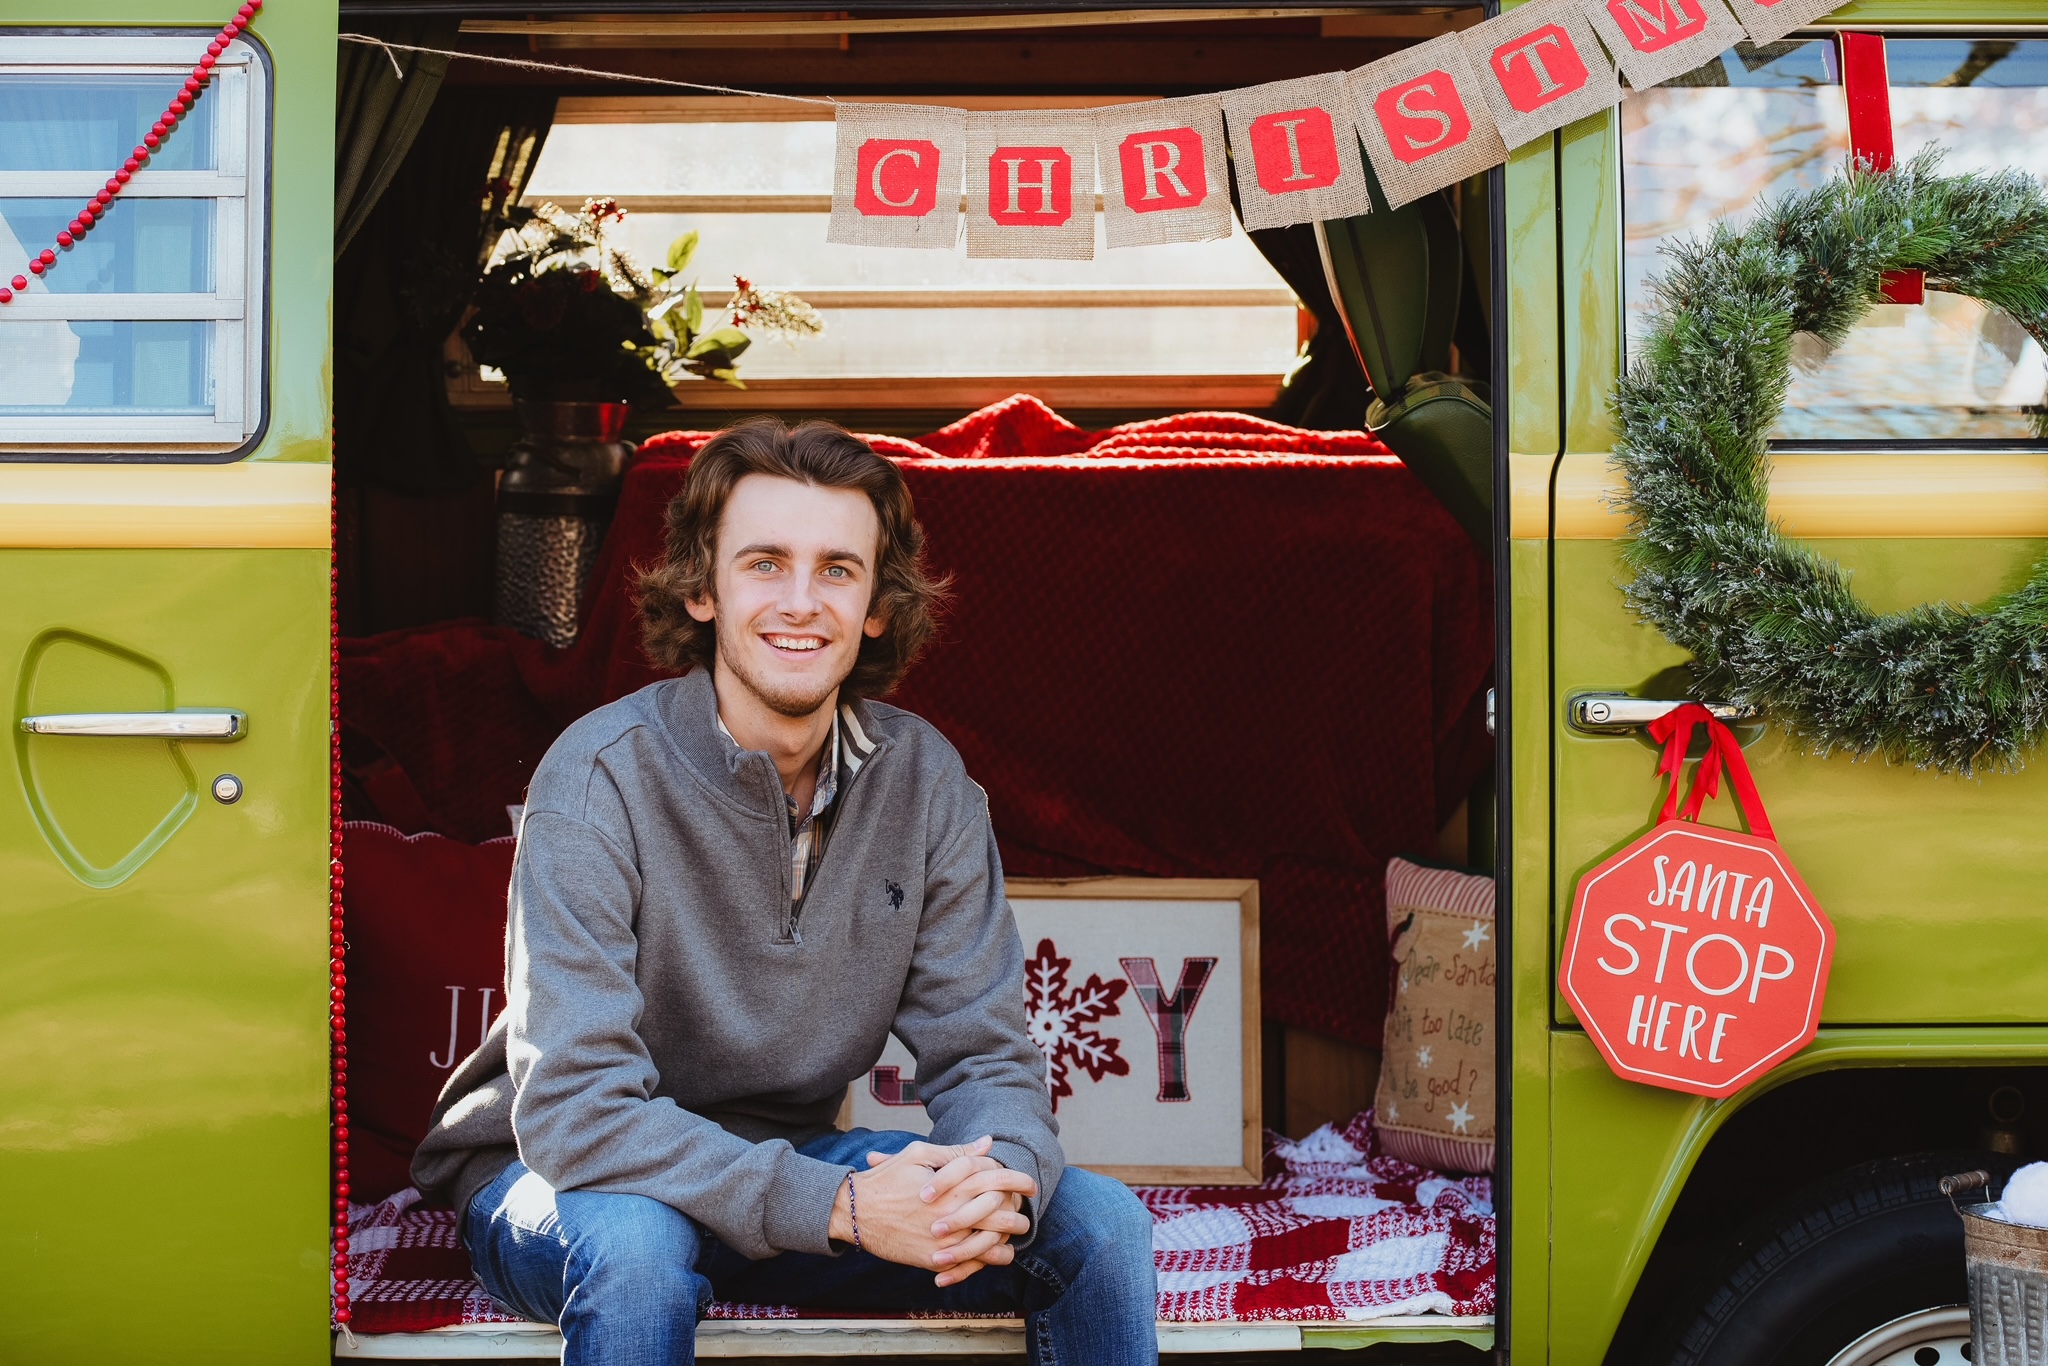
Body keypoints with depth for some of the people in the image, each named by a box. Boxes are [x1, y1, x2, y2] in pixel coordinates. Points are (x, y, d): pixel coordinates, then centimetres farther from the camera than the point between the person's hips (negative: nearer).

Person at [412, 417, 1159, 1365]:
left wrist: (1000, 1180, -30)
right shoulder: (602, 779, -22)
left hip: (788, 1162, 4)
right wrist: (838, 1206, -37)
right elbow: (573, 1108, -29)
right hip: (565, 1178, -4)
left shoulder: (924, 780, -7)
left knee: (1097, 1221, -11)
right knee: (634, 1243, -38)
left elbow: (979, 1050, -5)